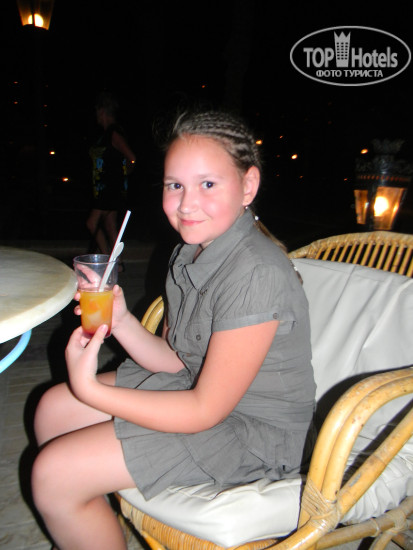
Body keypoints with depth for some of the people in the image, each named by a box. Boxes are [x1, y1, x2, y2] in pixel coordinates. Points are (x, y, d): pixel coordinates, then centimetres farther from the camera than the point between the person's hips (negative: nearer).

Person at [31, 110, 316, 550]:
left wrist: (90, 390, -21)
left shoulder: (257, 274, -29)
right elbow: (174, 360, 4)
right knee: (52, 410, 14)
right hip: (198, 385, 9)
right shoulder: (189, 252, -1)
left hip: (252, 431, -8)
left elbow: (205, 410, -24)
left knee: (54, 474, -12)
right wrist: (120, 320, -14)